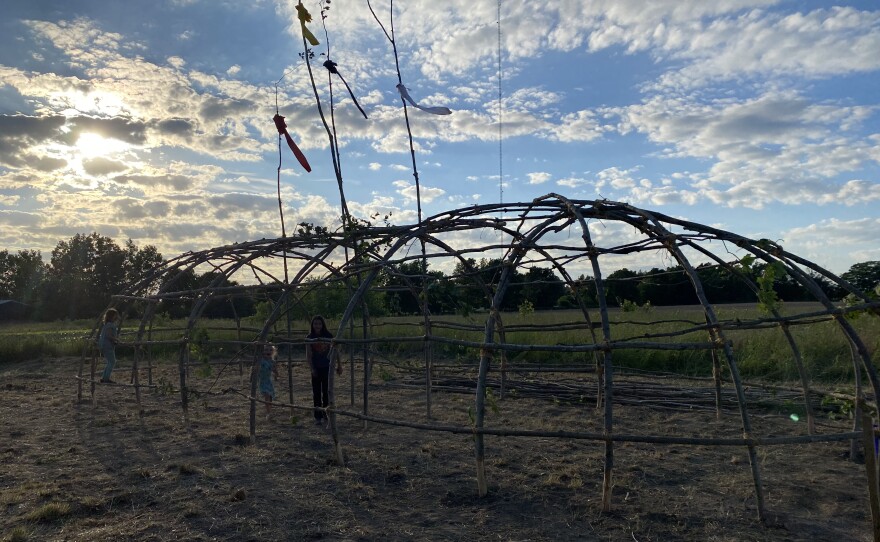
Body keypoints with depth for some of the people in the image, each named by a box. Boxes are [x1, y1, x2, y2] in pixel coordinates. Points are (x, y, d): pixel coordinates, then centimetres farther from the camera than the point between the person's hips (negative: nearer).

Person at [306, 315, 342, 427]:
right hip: (316, 369, 1)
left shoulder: (328, 336, -2)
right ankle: (318, 417, 11)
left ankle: (325, 416, 4)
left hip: (327, 367, -1)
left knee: (326, 393, -3)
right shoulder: (309, 337, -2)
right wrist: (311, 368, -15)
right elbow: (308, 355, -5)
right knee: (316, 393, 3)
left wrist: (339, 365, 8)